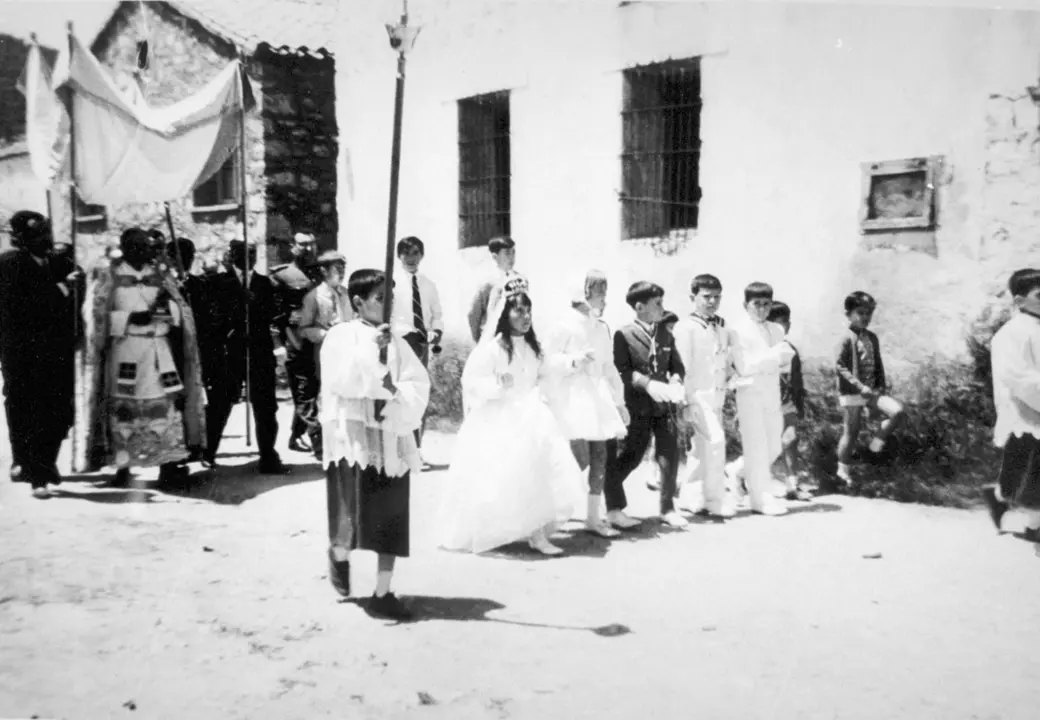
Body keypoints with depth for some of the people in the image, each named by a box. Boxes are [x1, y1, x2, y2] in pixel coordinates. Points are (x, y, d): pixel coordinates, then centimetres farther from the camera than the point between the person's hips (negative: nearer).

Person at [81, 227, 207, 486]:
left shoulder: (162, 277, 12)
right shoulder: (108, 280, 3)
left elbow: (181, 312, 9)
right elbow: (98, 318, -3)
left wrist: (167, 308, -12)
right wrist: (131, 318, -15)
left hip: (159, 351, 3)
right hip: (124, 351, -2)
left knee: (166, 405, -3)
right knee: (123, 408, -3)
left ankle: (168, 465, 1)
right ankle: (122, 466, 4)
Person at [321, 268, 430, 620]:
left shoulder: (395, 340, 9)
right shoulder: (341, 335, -2)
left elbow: (420, 383, 3)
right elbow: (341, 381, -16)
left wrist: (396, 393, -15)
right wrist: (371, 347, -22)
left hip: (391, 435, 4)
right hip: (353, 435, -4)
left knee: (391, 517, 3)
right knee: (355, 509, -10)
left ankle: (383, 594, 14)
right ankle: (339, 555, 25)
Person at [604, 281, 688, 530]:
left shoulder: (666, 336, 12)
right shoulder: (624, 335, -4)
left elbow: (677, 366, 11)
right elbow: (622, 370, -12)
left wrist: (675, 382, -11)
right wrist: (648, 384, -23)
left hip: (665, 405, 5)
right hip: (638, 407, -5)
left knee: (670, 457, 5)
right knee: (629, 457, 2)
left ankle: (668, 508, 21)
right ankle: (614, 508, 18)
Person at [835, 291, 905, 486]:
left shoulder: (872, 338, 10)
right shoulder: (847, 339, -10)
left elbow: (878, 364, 16)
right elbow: (841, 367, -15)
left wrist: (882, 386, 4)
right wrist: (860, 386, -20)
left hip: (873, 391, 6)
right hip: (852, 393, -6)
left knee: (897, 411, -15)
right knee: (851, 432, 1)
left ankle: (878, 442, 7)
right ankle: (843, 470, 17)